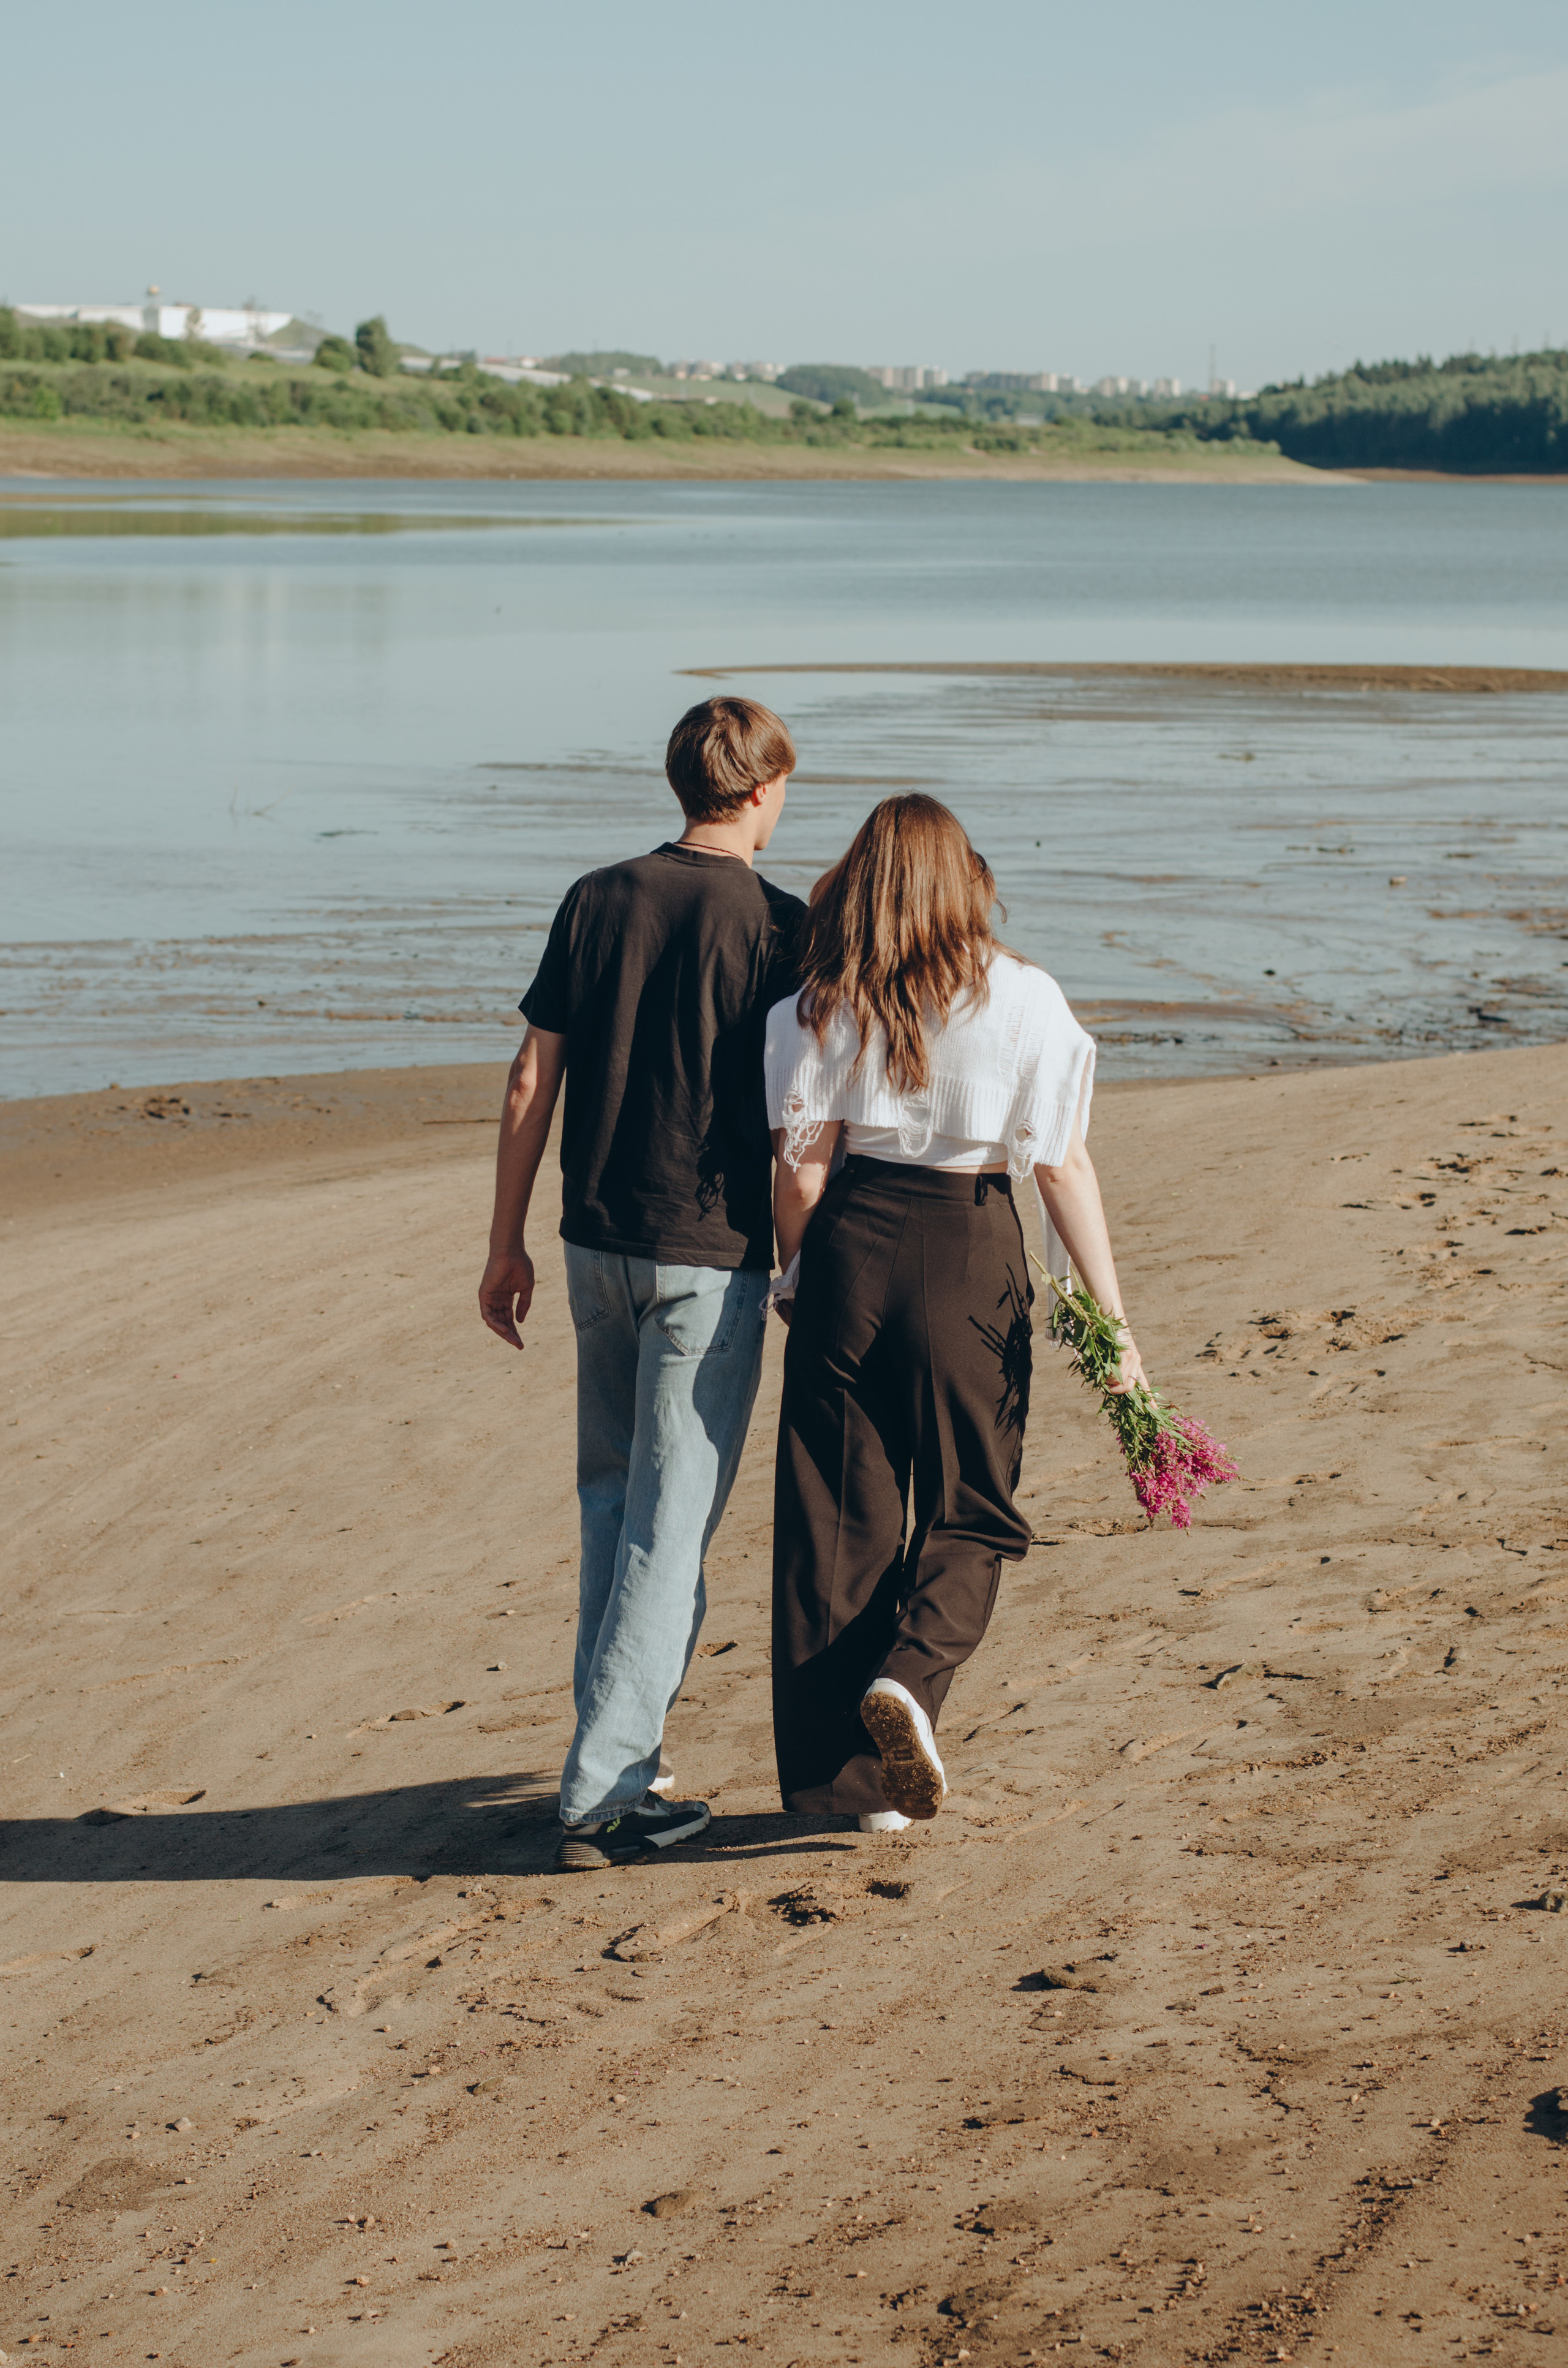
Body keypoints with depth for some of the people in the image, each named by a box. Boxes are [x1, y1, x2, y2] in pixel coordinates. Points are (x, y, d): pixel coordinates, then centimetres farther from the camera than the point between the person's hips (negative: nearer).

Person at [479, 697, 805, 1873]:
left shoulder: (598, 900, 4)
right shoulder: (777, 924, -8)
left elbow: (533, 1083, 4)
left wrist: (508, 1243, 12)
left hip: (597, 1244, 5)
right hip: (712, 1251, -5)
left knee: (613, 1505, 18)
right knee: (672, 1522, -1)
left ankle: (617, 1766, 22)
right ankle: (602, 1793, -3)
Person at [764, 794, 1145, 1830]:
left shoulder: (824, 1006, 0)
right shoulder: (1024, 999, -4)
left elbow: (802, 1170, -1)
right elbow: (1064, 1167, -4)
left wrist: (796, 1279, 15)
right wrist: (1112, 1317, 0)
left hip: (851, 1242, 2)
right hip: (971, 1249, -2)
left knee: (842, 1512, 9)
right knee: (971, 1508, 12)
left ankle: (859, 1772, 11)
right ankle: (911, 1673, -16)